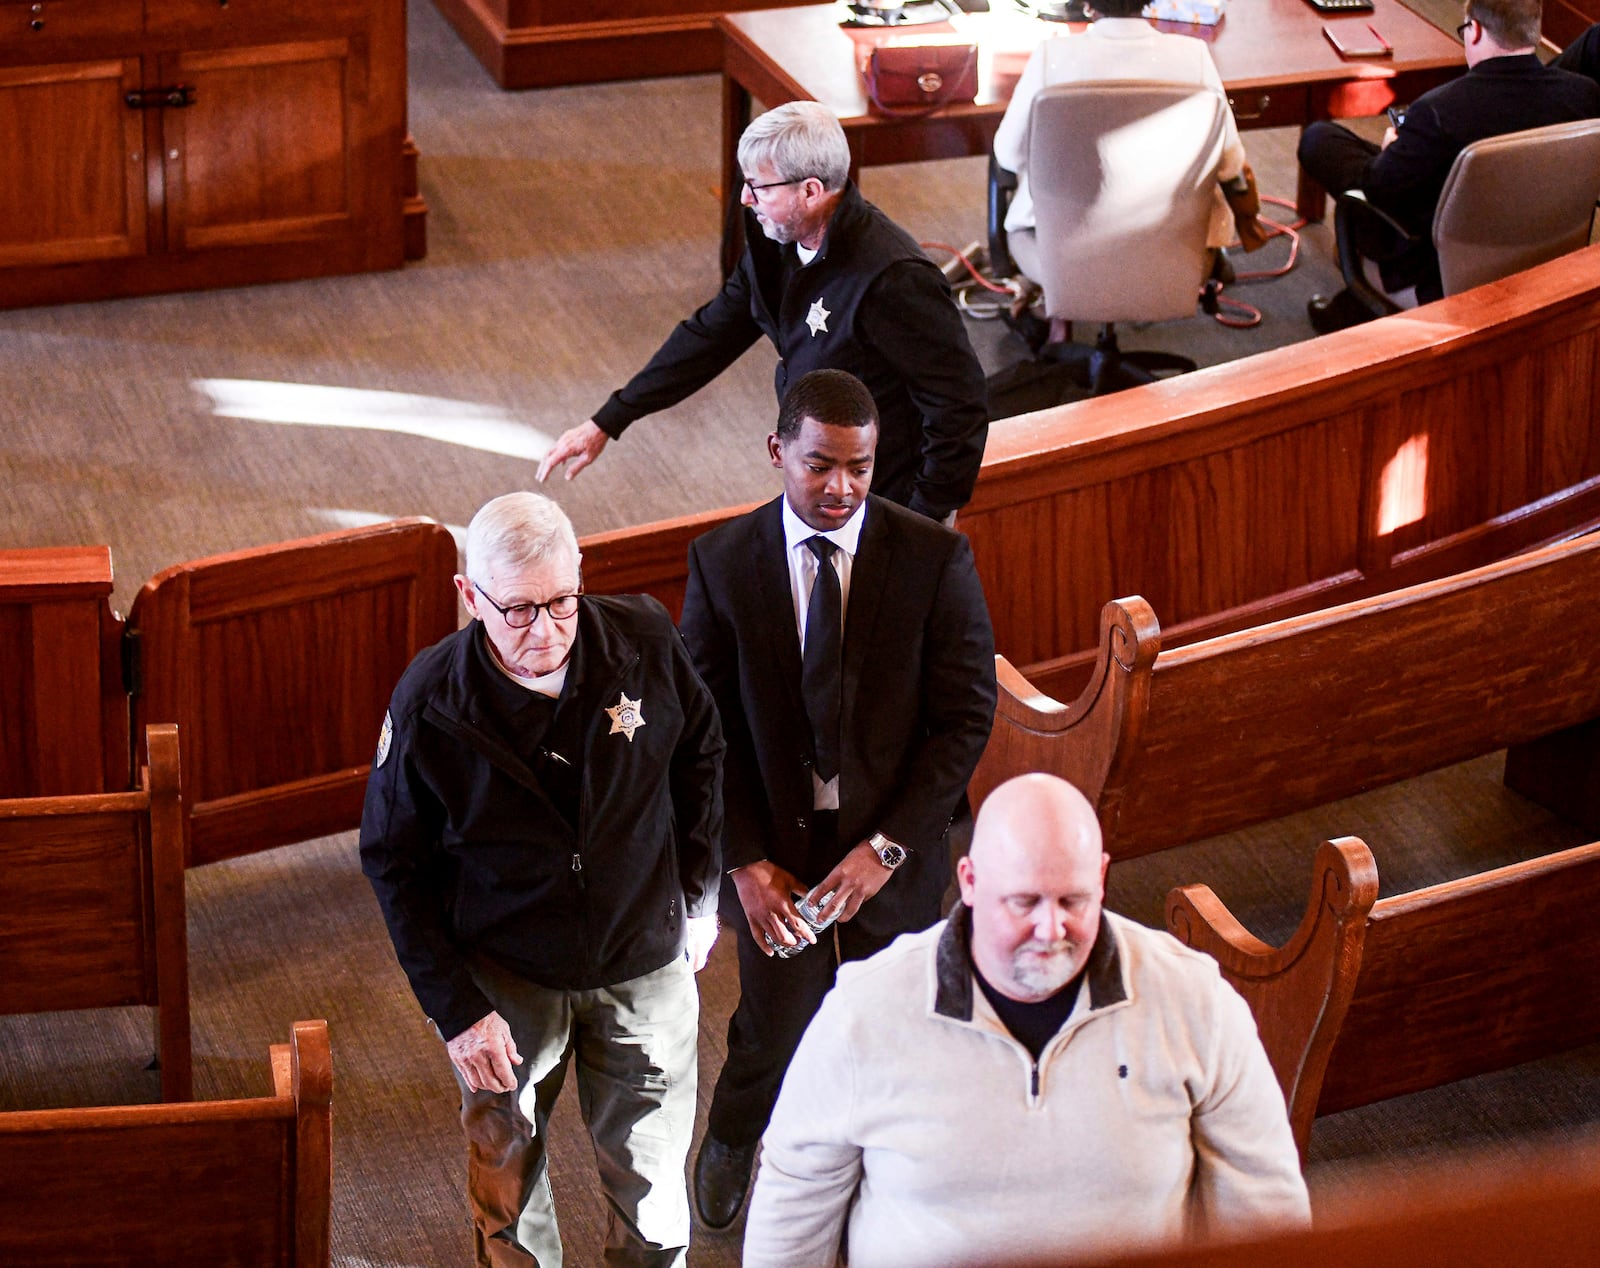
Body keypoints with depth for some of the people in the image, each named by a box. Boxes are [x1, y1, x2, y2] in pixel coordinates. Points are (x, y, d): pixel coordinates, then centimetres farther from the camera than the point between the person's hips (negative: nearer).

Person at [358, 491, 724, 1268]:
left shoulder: (646, 642, -18)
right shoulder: (429, 703, -21)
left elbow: (700, 752, 4)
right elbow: (394, 863, -9)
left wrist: (699, 893, 7)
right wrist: (455, 1007, -12)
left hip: (646, 965, 1)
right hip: (507, 977, -1)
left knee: (651, 1176, 14)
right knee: (507, 1180, 16)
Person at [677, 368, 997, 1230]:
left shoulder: (935, 560, -13)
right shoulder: (722, 562, -11)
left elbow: (965, 718, -11)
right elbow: (708, 729, -6)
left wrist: (886, 847, -18)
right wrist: (745, 862, -14)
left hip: (891, 845, 0)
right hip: (773, 849, 0)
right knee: (778, 1034, 12)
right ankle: (731, 1138, 47)